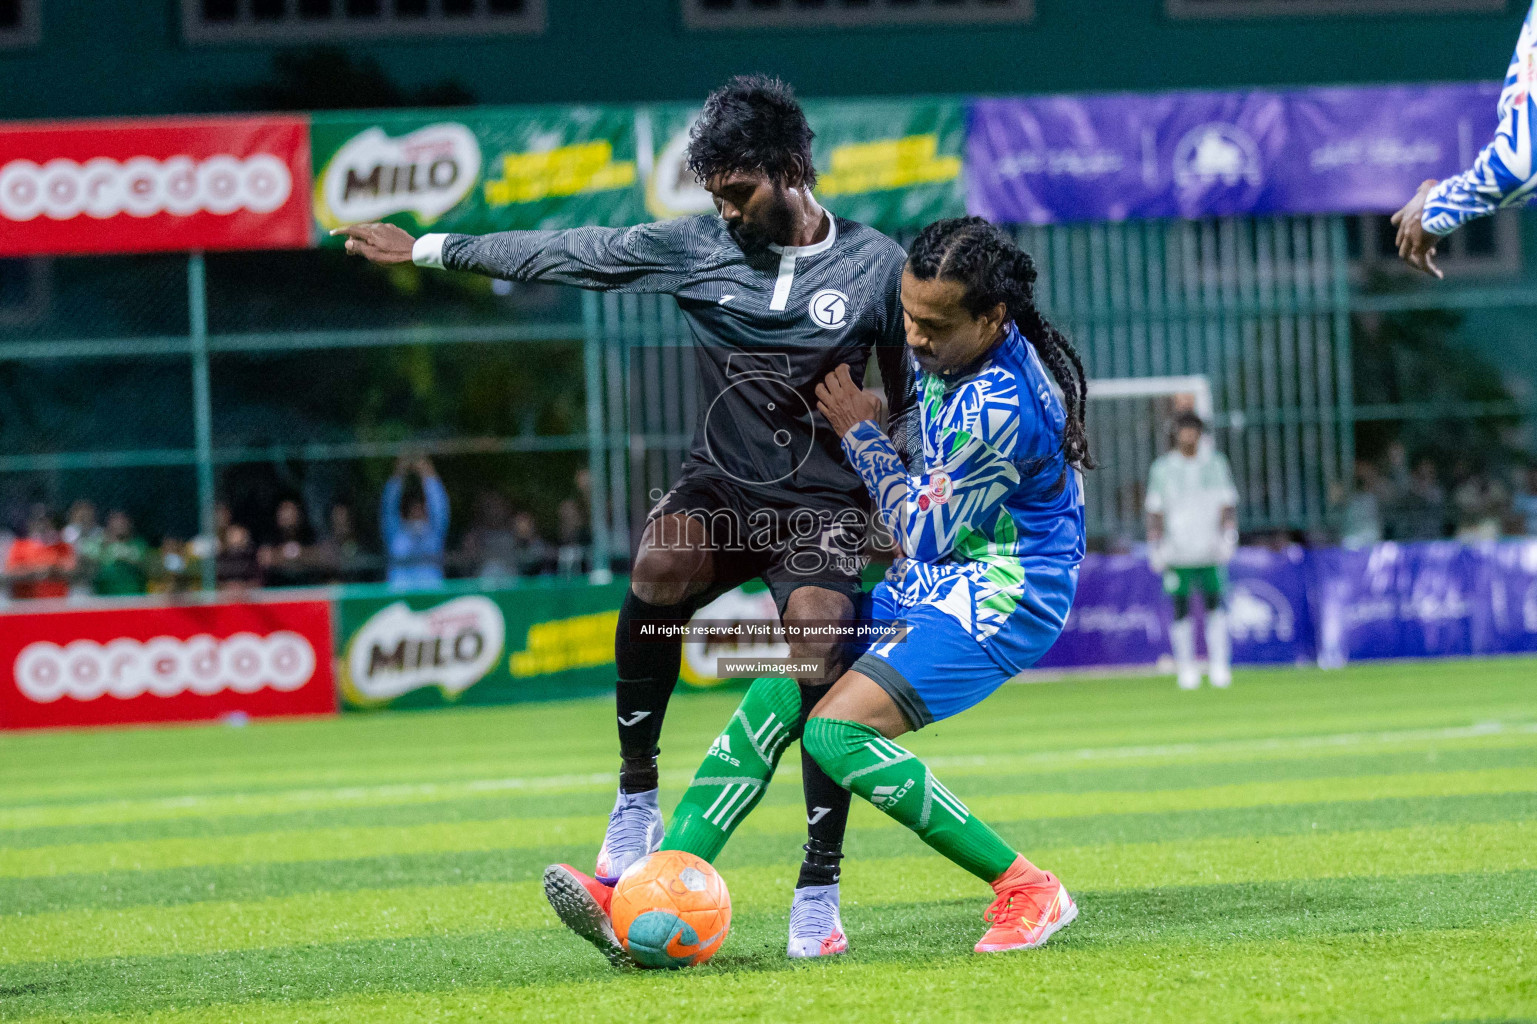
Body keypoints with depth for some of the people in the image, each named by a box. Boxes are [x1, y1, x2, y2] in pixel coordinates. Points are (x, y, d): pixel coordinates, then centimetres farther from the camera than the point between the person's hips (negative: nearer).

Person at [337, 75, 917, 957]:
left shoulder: (876, 265, -1)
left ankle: (819, 894, -16)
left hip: (822, 504, -2)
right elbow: (573, 255, 9)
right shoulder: (697, 248, 3)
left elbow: (911, 400, 8)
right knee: (662, 562, -32)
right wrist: (431, 249, 11)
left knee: (818, 653, -26)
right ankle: (637, 800, -19)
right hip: (720, 490, 2)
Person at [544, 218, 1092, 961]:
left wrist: (858, 433, -6)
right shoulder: (949, 353, 1)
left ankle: (1027, 890, -14)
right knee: (778, 694, -3)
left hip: (1002, 598, -9)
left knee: (837, 731, -23)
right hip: (929, 580, 9)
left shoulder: (1001, 406, -27)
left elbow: (923, 536, -15)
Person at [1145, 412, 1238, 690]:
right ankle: (1186, 669, 6)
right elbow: (1155, 510, 7)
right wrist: (1155, 548, 2)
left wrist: (1228, 536, -5)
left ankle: (1219, 665, 1)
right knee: (1181, 609, -1)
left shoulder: (1215, 462, 7)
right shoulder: (1162, 467, 5)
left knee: (1215, 604, -5)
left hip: (1209, 550, 0)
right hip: (1176, 550, 0)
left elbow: (1227, 503, 7)